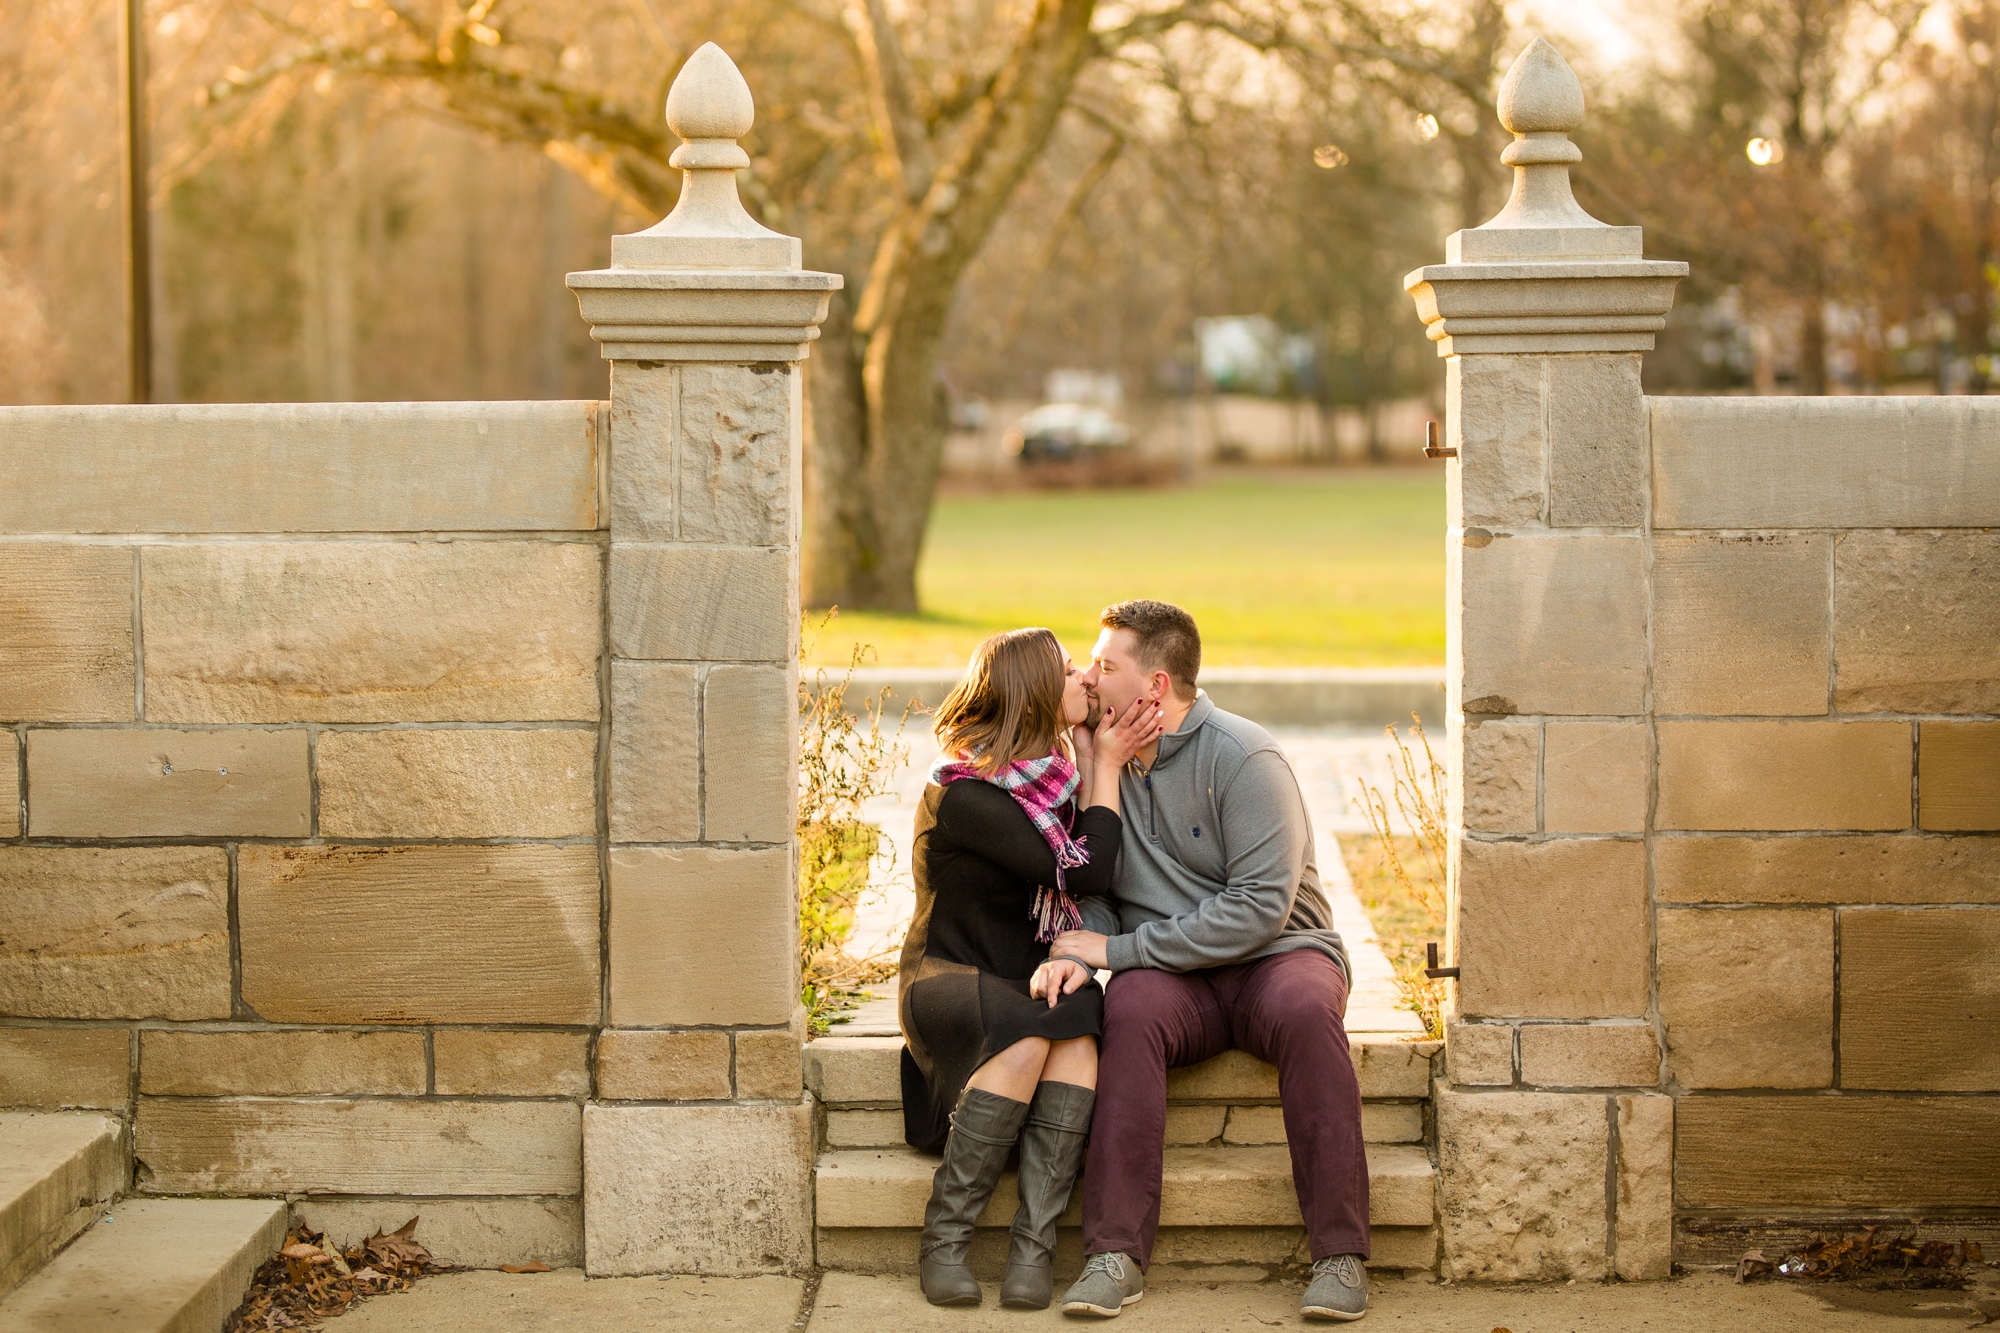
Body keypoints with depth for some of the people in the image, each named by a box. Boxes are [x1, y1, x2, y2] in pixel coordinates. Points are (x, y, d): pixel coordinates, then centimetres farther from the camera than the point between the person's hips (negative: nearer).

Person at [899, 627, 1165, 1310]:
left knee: (1077, 1021, -29)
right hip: (949, 980, -5)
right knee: (1027, 1034, -36)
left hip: (1032, 982, 5)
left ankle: (1033, 1247, -34)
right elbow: (1085, 873, -19)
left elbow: (1091, 901, 11)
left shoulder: (1058, 775, 8)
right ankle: (944, 1240, -25)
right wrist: (1106, 766, -10)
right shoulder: (963, 795, -16)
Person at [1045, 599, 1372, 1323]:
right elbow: (1091, 885, 15)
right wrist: (1077, 949, -10)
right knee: (1130, 1011, -32)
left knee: (1303, 1010, -37)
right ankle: (1117, 1252, -35)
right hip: (1173, 976, 3)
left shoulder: (1245, 758, -12)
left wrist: (1120, 948, -19)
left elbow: (1260, 907, -18)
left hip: (1277, 952, -3)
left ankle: (1342, 1254, -33)